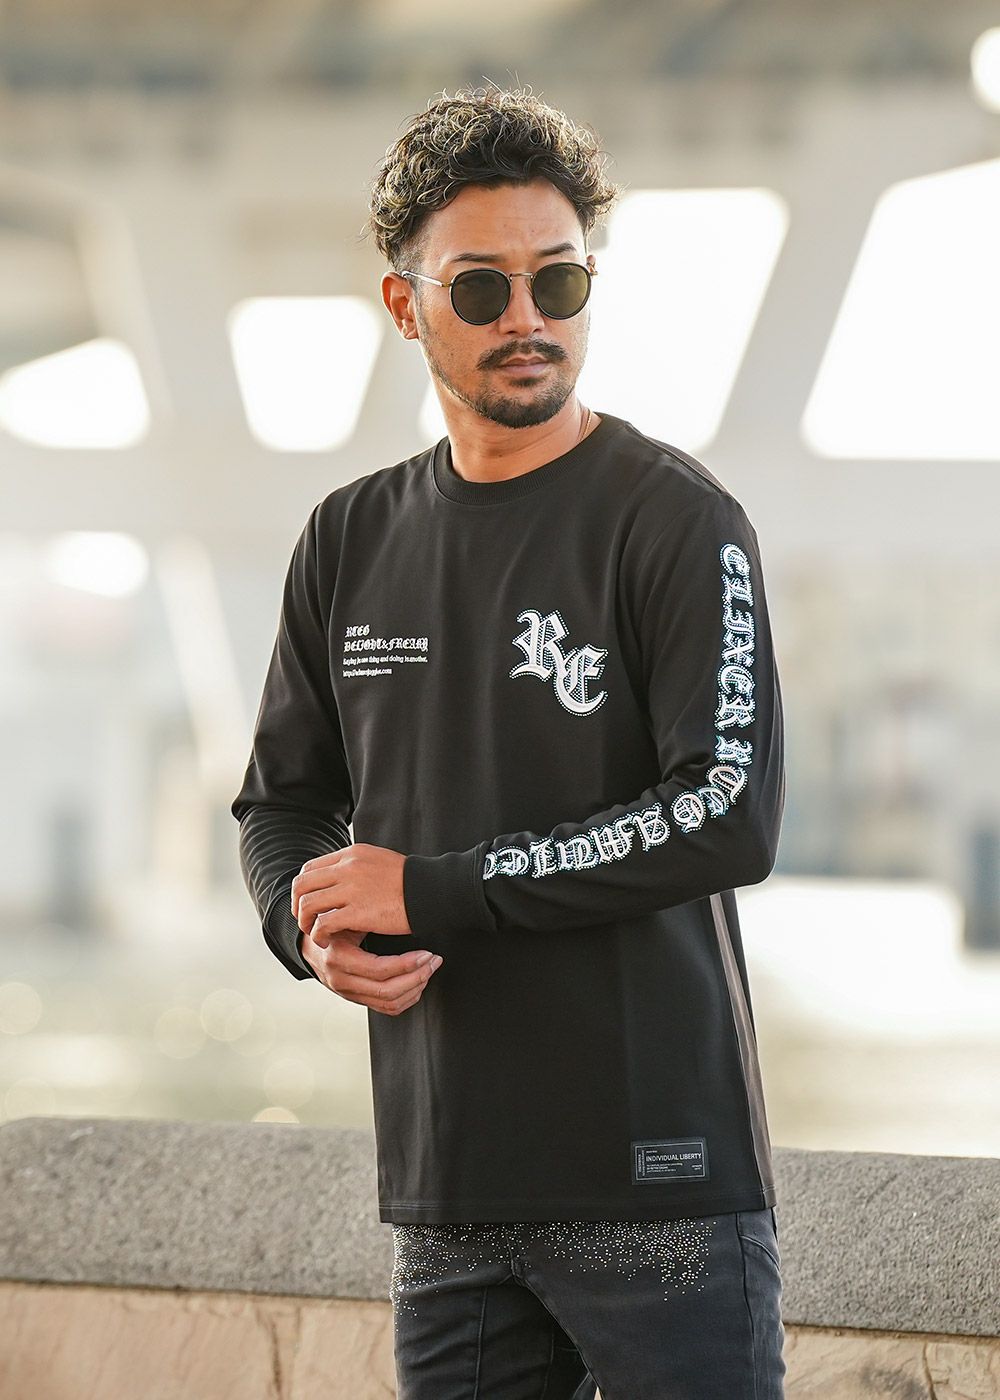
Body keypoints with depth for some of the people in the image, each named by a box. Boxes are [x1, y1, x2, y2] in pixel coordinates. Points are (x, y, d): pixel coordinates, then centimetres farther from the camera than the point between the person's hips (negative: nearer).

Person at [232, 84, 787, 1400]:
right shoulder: (353, 543, 12)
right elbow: (282, 803, 20)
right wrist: (319, 931, -4)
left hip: (657, 1182, -5)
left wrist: (430, 890, -14)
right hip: (444, 1188, 5)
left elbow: (730, 816, -16)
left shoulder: (675, 518, -6)